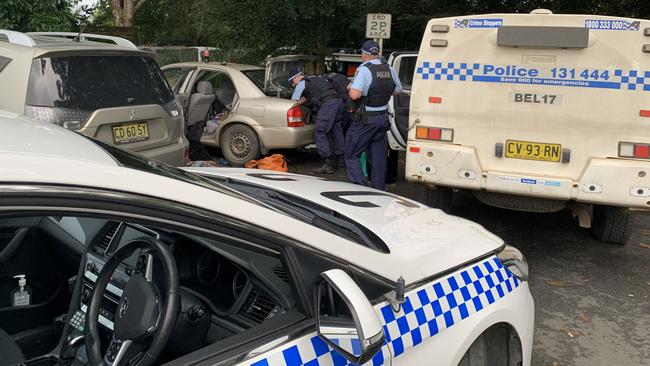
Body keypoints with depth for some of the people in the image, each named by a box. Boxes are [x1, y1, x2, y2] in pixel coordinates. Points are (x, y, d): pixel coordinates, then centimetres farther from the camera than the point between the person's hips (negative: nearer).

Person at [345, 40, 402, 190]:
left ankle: (359, 186, -8)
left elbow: (354, 94, -27)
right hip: (383, 117, 7)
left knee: (352, 154, 3)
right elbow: (398, 90, 17)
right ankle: (379, 188, 20)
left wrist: (350, 87, -6)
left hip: (366, 120, -6)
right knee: (378, 156, 15)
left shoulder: (364, 69, -16)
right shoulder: (389, 69, 5)